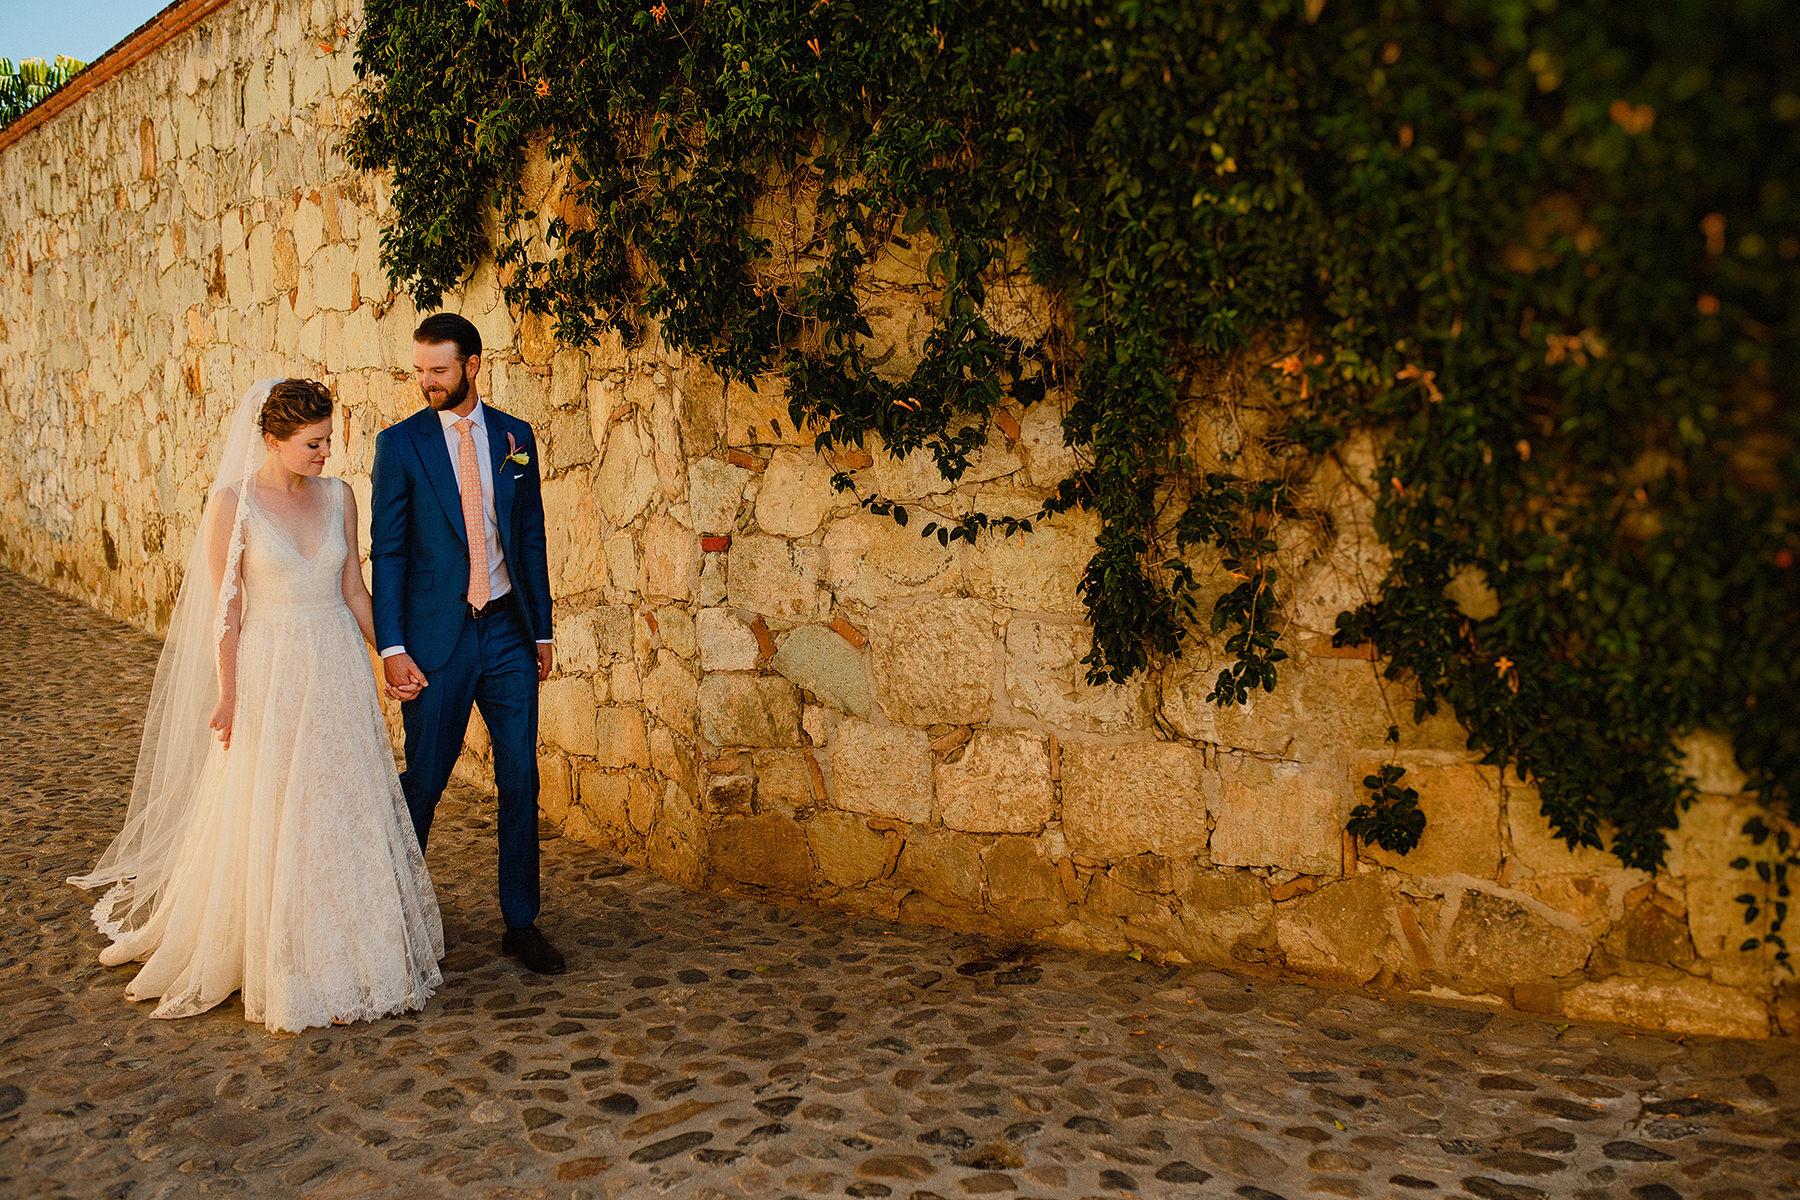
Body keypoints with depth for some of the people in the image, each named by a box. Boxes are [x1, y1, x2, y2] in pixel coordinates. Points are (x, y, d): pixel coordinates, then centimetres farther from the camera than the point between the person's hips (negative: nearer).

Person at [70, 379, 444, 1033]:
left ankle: (351, 953, 24)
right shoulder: (233, 503, -9)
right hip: (270, 675, -4)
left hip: (339, 671, 4)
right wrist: (228, 694, -10)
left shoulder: (338, 496, 4)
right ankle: (288, 973, 18)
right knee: (273, 823, 4)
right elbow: (226, 608, -8)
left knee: (347, 812, 9)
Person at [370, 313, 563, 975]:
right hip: (436, 633, -2)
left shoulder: (515, 437, 6)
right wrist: (392, 648, -10)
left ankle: (521, 923, 15)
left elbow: (531, 536, 11)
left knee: (521, 781, 4)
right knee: (424, 779, 6)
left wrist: (541, 629, 10)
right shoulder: (400, 443, -2)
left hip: (507, 629, 3)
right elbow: (386, 551, -4)